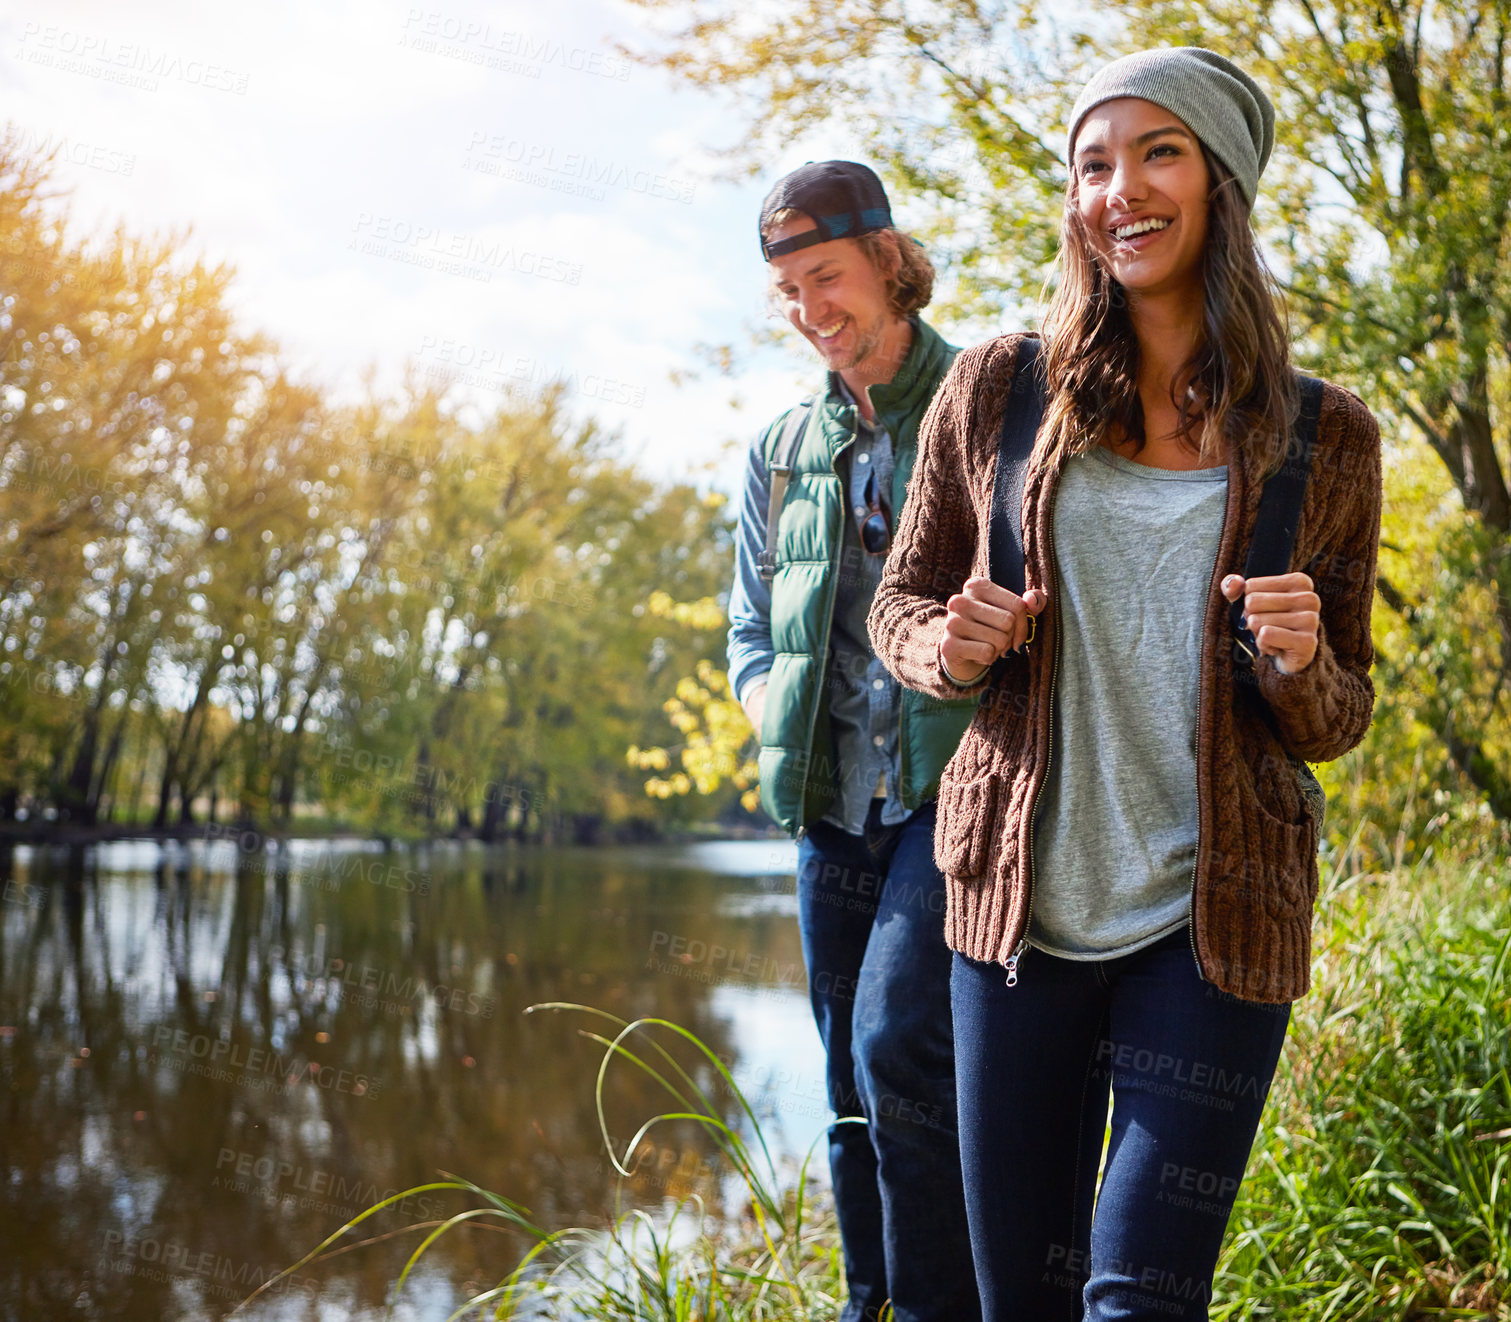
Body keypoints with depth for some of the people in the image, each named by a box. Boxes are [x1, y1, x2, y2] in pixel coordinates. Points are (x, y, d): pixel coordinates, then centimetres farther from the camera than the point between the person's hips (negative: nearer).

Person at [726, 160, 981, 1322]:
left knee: (899, 1044, -20)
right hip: (836, 807, 5)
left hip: (960, 787, -5)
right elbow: (749, 632, 19)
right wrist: (775, 718, 0)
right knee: (855, 1094, 9)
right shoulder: (781, 452, 16)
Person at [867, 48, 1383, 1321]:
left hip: (1215, 922, -1)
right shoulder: (1000, 391, 2)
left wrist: (1298, 662, -14)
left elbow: (1337, 726, 9)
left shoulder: (1323, 439, 1)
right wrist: (952, 648, -9)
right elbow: (902, 602, 13)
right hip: (1021, 905, 1)